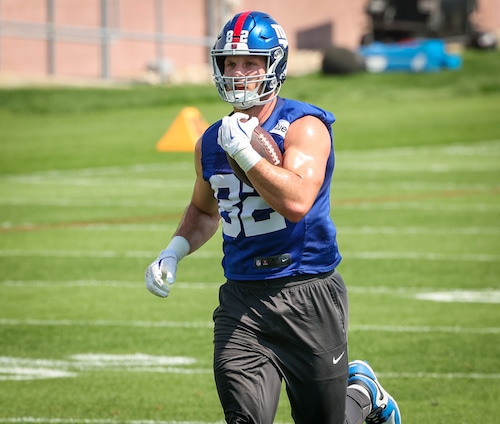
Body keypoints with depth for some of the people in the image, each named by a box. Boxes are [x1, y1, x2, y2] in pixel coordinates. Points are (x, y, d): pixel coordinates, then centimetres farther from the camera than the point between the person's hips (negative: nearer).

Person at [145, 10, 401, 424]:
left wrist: (243, 150, -23)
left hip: (307, 296, -4)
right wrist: (174, 252, 10)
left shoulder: (304, 127, -10)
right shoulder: (212, 142, 9)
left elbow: (297, 202, -27)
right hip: (242, 301, 4)